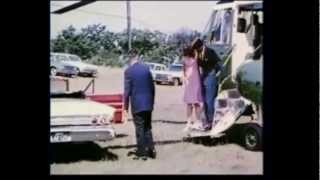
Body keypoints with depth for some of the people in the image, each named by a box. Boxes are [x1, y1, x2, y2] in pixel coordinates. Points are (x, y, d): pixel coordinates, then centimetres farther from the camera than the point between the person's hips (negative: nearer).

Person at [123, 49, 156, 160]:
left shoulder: (128, 71, -10)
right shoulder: (146, 68, 3)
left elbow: (127, 90, -11)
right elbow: (152, 87, 8)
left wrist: (126, 107, -4)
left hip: (137, 105, -4)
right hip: (148, 104, 4)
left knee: (140, 129, 3)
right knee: (148, 128, 15)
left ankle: (142, 152, 8)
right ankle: (151, 150, 17)